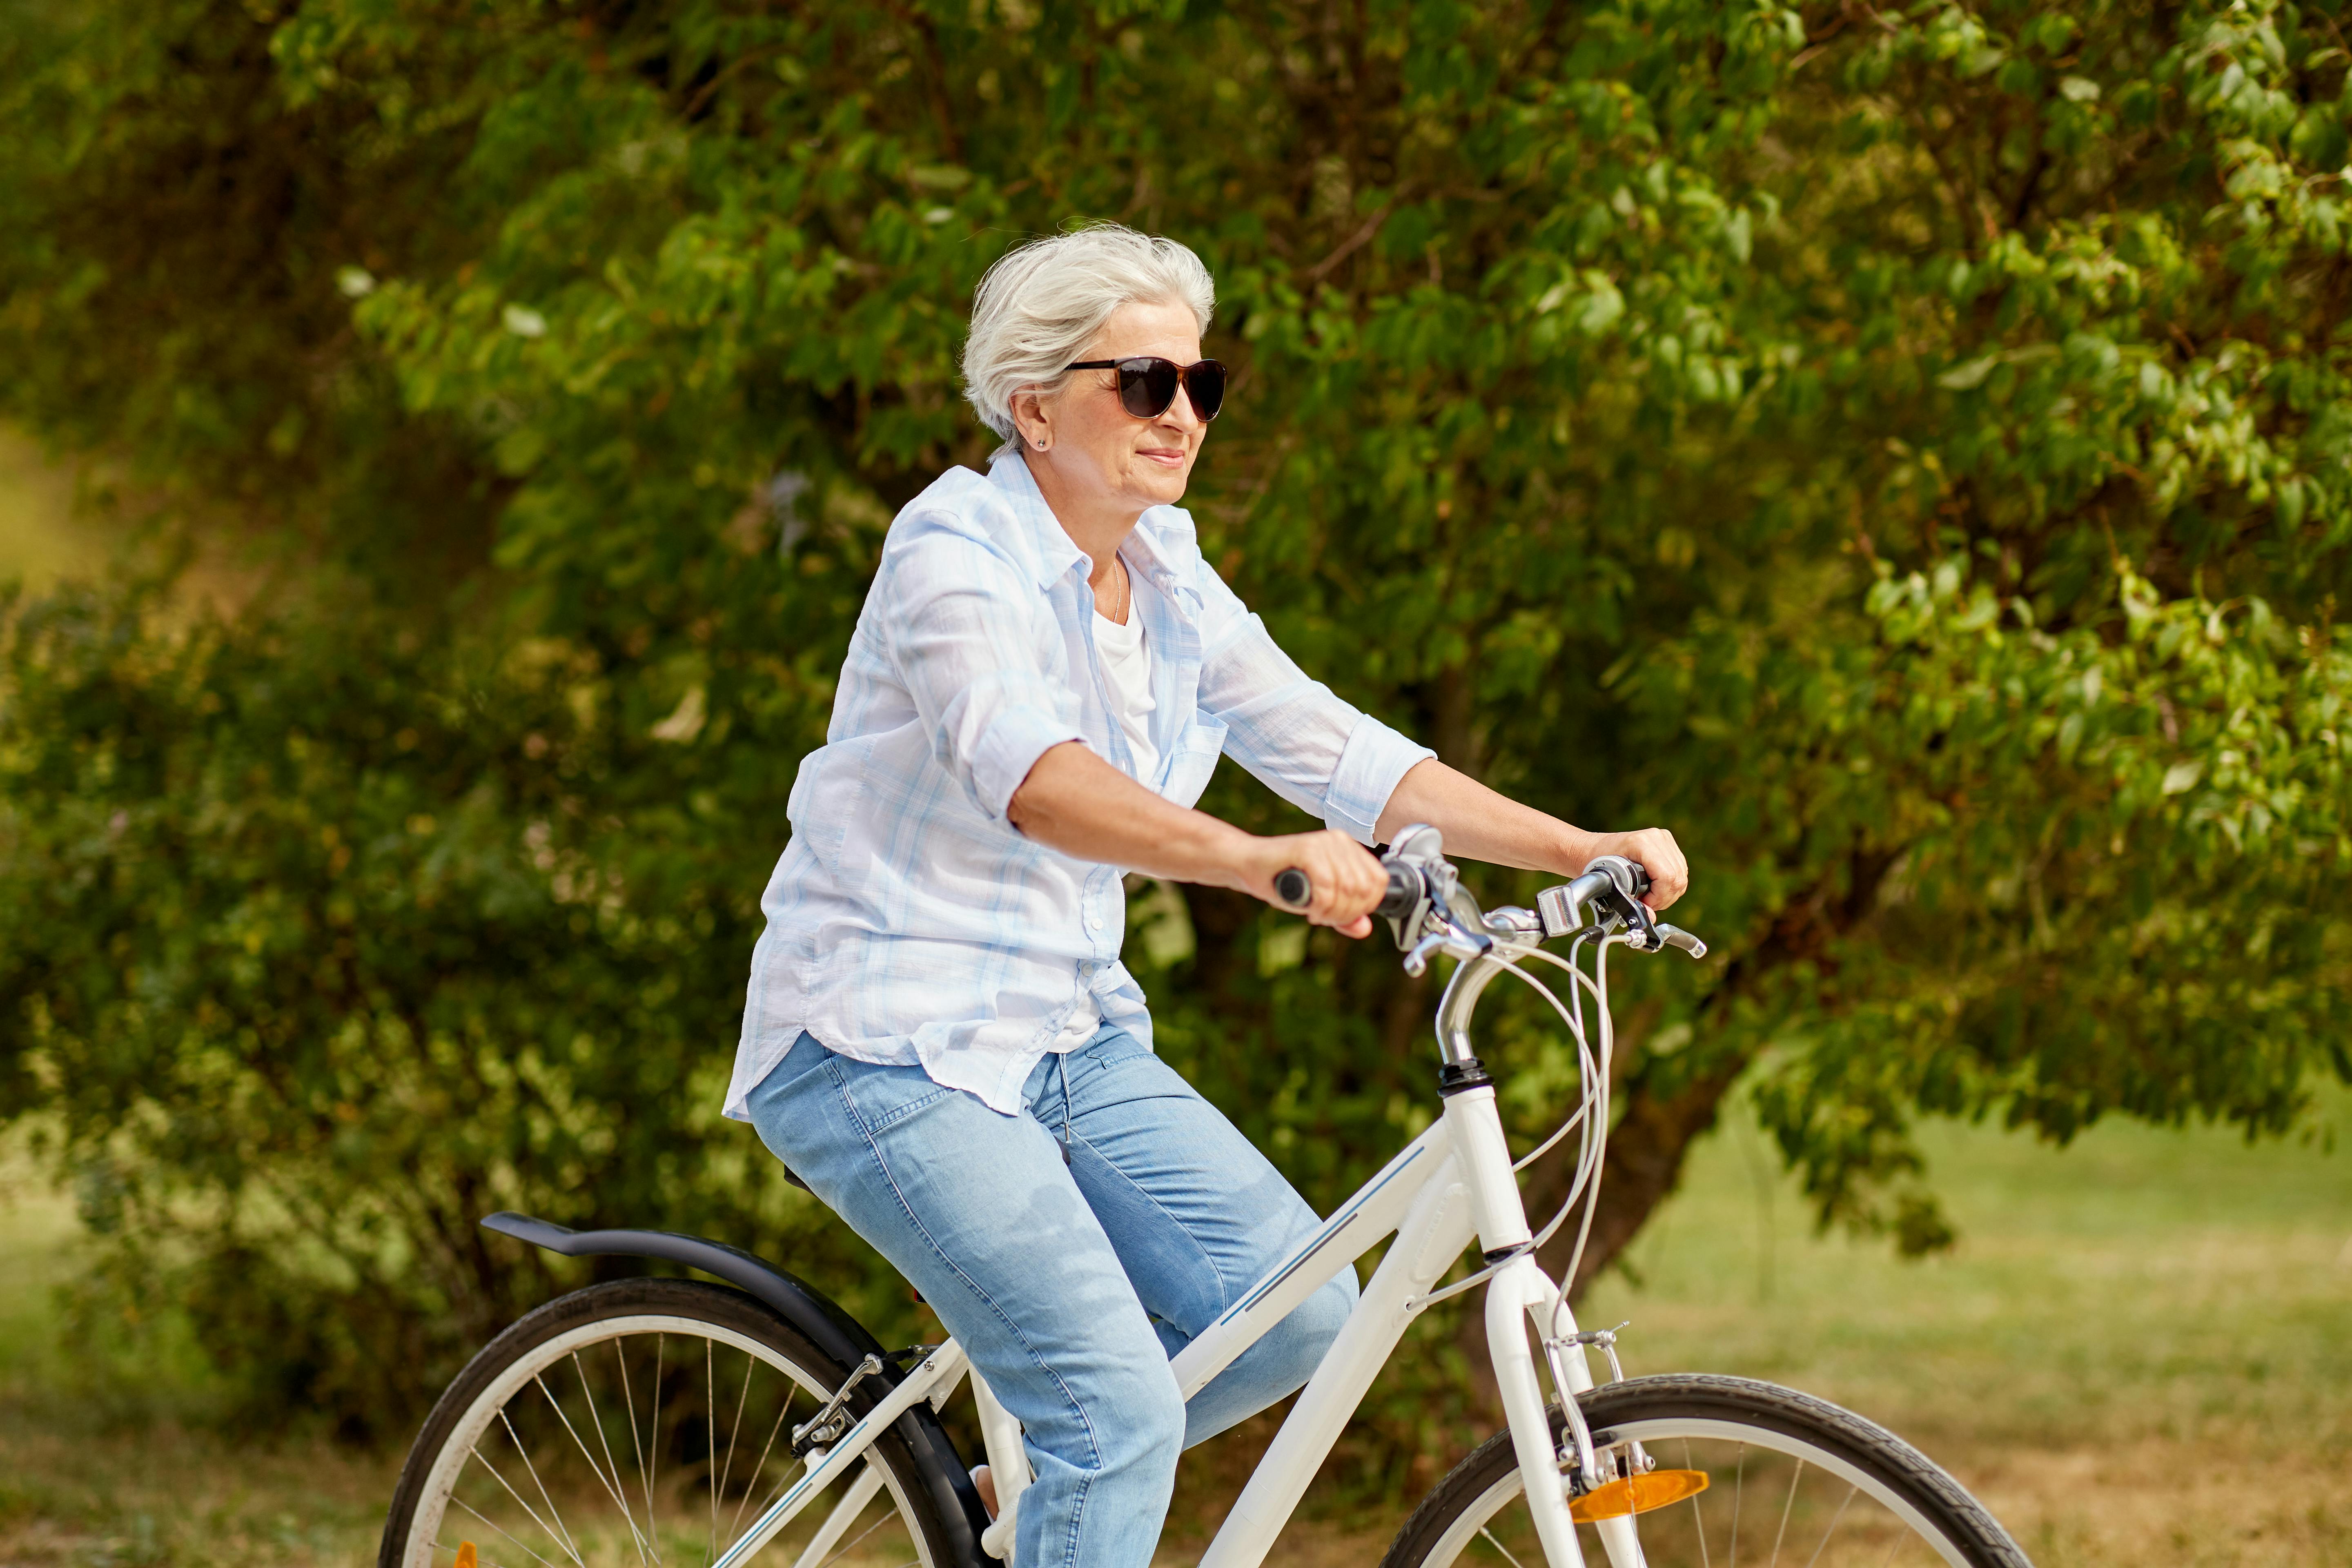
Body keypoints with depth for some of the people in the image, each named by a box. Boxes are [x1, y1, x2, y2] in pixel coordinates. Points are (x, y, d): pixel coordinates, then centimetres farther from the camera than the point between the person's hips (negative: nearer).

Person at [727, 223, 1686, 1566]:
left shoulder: (1166, 582, 8)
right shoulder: (958, 555, -16)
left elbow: (1337, 751, 6)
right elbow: (1026, 771, -34)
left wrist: (1585, 851, -6)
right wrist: (1256, 860, -50)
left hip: (1072, 1039, 8)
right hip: (889, 1050, -8)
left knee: (1302, 1309, -6)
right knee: (1122, 1402, -19)